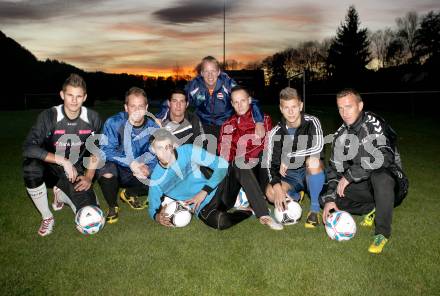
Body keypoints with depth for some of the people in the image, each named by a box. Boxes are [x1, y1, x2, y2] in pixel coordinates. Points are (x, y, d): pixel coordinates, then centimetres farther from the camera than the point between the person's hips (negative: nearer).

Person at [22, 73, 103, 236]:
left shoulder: (92, 118, -10)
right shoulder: (48, 116, -17)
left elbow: (95, 151, 4)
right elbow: (29, 148, -27)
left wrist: (89, 177, -4)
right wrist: (63, 160, -34)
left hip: (75, 173, 2)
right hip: (50, 169, -1)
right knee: (31, 166, -37)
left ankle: (61, 195, 20)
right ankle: (47, 217, -12)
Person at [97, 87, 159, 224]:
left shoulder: (153, 127, -7)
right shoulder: (114, 123, -15)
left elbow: (155, 155, -7)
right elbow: (106, 151, -22)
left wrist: (147, 168, -29)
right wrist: (130, 163, -32)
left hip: (137, 173, 3)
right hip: (115, 171, -3)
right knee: (108, 169, -37)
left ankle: (129, 194, 14)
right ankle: (113, 207, -5)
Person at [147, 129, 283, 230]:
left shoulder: (188, 151, -8)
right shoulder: (156, 180, -5)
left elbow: (222, 164, -8)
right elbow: (153, 207, 7)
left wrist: (204, 191, -15)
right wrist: (157, 216, -18)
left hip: (217, 191, 2)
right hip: (204, 208, -1)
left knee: (238, 170, -27)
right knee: (220, 221, -38)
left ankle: (264, 216, -25)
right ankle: (248, 211, -7)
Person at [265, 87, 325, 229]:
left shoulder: (311, 122, -13)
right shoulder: (276, 132, -8)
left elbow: (318, 147, -31)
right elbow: (271, 162, -13)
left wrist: (289, 157, -28)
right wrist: (277, 186, -29)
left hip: (311, 174, -2)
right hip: (289, 176, 2)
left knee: (313, 161, -35)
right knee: (271, 193, -26)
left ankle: (314, 209, -18)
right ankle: (296, 197, 10)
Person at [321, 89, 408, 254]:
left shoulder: (374, 124, -17)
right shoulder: (341, 135, 2)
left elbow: (383, 158, -31)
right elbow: (334, 167, 2)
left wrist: (349, 175, -25)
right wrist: (329, 198, -11)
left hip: (389, 178, -6)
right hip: (363, 185, 6)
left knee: (380, 175, -40)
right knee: (325, 196, -9)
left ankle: (382, 233, -24)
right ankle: (373, 209, 4)